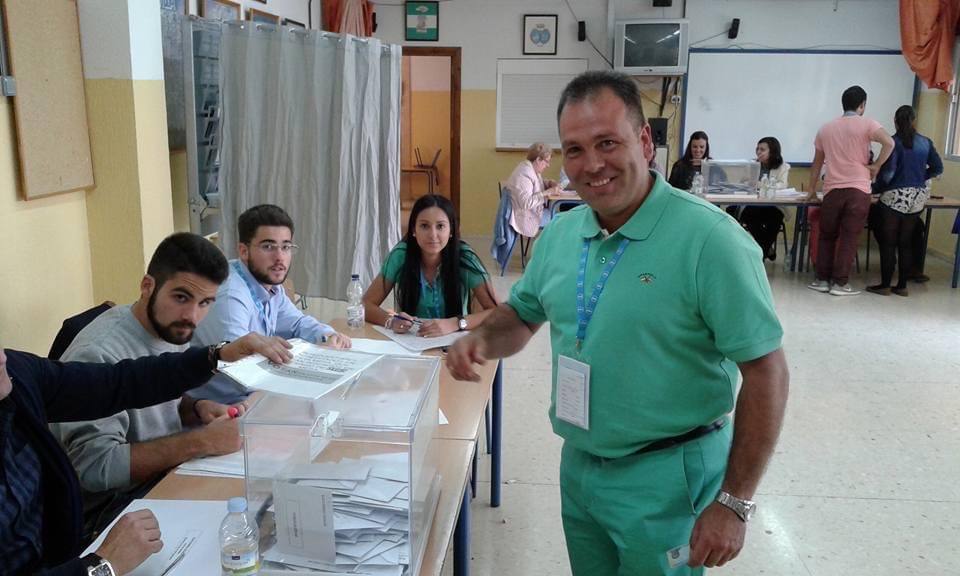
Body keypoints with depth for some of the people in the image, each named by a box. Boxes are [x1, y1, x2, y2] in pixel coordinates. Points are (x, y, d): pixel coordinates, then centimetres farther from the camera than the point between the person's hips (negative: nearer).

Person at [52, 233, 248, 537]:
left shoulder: (172, 327, 0)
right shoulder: (99, 354, -26)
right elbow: (95, 466, -28)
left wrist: (198, 408, -5)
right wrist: (201, 441, -30)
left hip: (164, 473, 8)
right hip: (109, 507, -8)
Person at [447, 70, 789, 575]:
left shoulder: (709, 239, -20)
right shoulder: (559, 234, 0)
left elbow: (766, 372, -18)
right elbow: (522, 315, 15)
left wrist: (733, 503, -18)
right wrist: (481, 339, -8)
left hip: (665, 477, -6)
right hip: (578, 466, 6)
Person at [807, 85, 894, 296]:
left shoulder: (826, 128, 12)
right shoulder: (867, 124, -1)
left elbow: (817, 162, 17)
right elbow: (889, 143, -19)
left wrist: (812, 189, 24)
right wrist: (876, 166, -6)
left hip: (832, 190, 3)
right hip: (858, 190, -3)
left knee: (827, 236, 13)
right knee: (849, 238, 1)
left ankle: (822, 280, 13)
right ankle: (840, 283, 2)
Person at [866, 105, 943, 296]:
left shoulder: (894, 142, -11)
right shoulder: (926, 142, 5)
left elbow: (888, 171, -16)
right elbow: (938, 168, 10)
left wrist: (879, 187, 1)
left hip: (895, 197, -5)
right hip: (918, 198, 5)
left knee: (888, 243, 3)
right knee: (906, 243, 11)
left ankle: (885, 285, 6)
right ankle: (902, 286, 15)